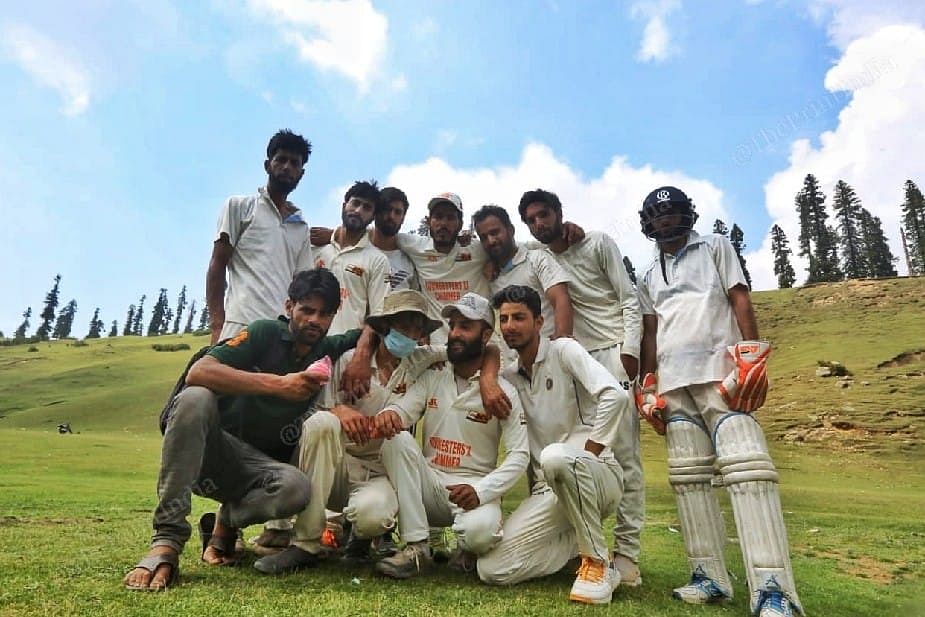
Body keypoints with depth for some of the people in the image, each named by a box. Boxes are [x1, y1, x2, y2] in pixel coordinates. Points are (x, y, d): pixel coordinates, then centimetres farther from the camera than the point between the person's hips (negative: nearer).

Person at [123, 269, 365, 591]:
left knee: (296, 487, -32)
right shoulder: (266, 333, -9)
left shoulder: (330, 352, 3)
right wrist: (278, 384, -30)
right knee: (196, 397, -33)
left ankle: (226, 521, 2)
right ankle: (166, 541, -27)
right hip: (211, 447, -2)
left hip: (256, 465, 2)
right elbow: (198, 373, -22)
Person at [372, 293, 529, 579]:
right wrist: (388, 414, -34)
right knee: (396, 439, -22)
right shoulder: (431, 378, 7)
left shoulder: (503, 391, -4)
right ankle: (417, 549, -17)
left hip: (475, 489, -3)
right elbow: (403, 408, -8)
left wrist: (480, 490, -24)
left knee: (480, 531, -35)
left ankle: (468, 548, 7)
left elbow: (519, 455, -9)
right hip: (428, 484, 4)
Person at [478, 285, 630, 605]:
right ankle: (582, 539, 9)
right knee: (492, 569, -13)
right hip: (547, 489, 6)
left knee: (556, 457, -41)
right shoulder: (508, 377, 11)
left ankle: (597, 563, -17)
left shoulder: (563, 350, -6)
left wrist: (585, 455, -20)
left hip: (598, 475, -5)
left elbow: (615, 395, -22)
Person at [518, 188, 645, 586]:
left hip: (613, 352, -4)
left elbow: (629, 299, 0)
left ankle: (626, 552, -3)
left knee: (624, 453, -7)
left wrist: (629, 350, -12)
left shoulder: (598, 243, 4)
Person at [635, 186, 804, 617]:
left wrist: (752, 355, -8)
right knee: (688, 475, -1)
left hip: (718, 369, -4)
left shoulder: (715, 247, 15)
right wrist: (648, 386, 10)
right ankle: (710, 576, 4)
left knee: (745, 466, -17)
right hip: (672, 380, 5)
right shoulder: (648, 278, 24)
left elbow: (740, 300, 4)